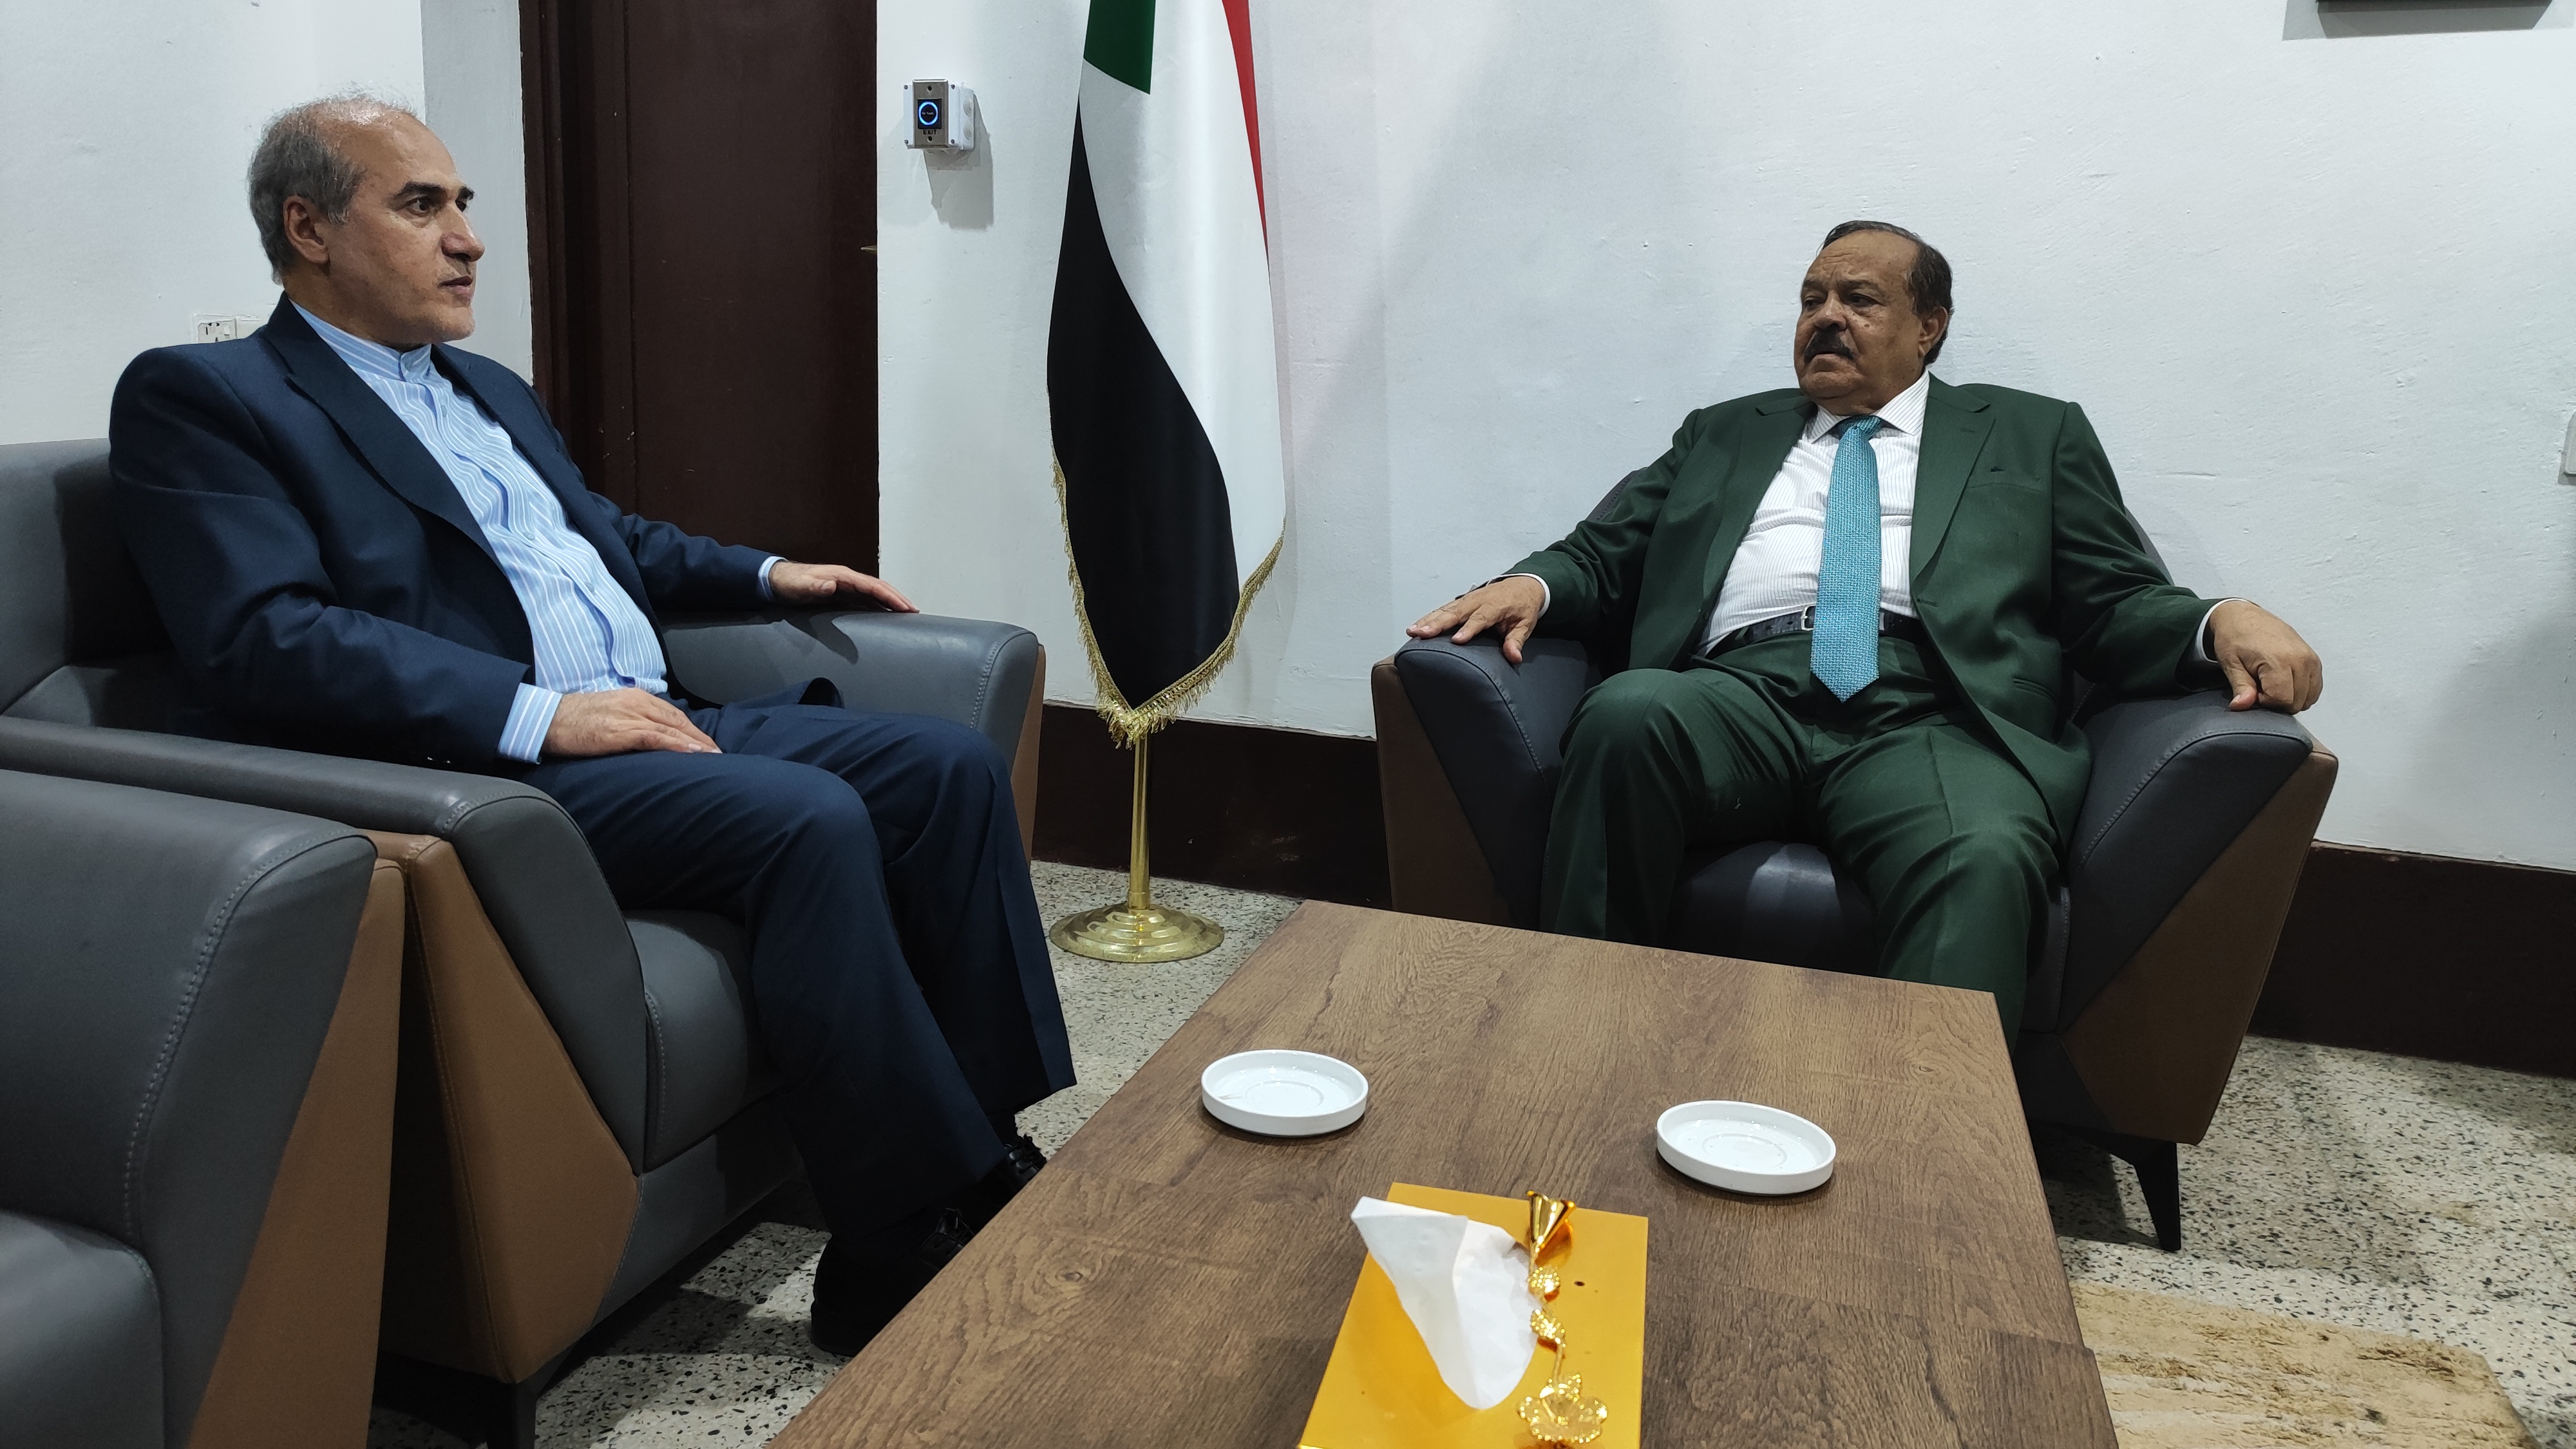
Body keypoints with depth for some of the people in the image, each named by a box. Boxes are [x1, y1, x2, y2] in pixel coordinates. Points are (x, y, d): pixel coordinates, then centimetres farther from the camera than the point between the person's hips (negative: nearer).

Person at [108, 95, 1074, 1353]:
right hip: (481, 775, -8)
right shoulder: (198, 399, -1)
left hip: (653, 727, 9)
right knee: (809, 818, -30)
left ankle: (992, 1148, -5)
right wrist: (538, 712, -23)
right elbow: (263, 637, -16)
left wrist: (765, 574, 26)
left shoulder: (491, 391, 25)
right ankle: (909, 1245, -19)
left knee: (949, 764, -8)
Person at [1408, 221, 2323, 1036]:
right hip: (1743, 693, 2)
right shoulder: (1723, 434, 31)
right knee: (1625, 714, -33)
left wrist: (2220, 622, -6)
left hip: (1929, 713, -1)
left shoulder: (2031, 436, 25)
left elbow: (2115, 607, 16)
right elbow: (1604, 558, 23)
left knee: (1982, 863, -36)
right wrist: (1531, 586, 0)